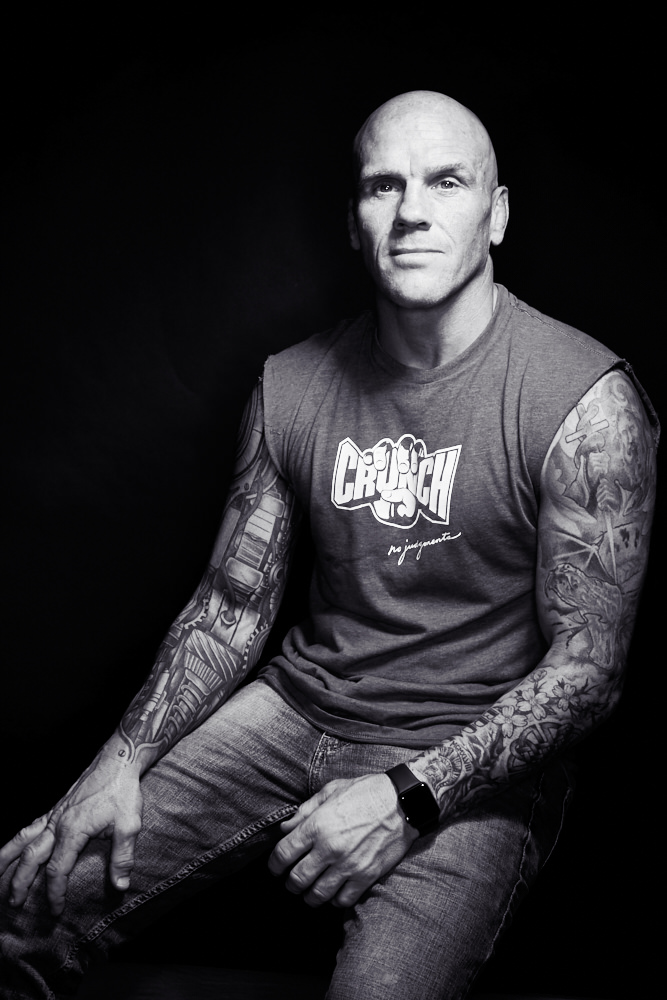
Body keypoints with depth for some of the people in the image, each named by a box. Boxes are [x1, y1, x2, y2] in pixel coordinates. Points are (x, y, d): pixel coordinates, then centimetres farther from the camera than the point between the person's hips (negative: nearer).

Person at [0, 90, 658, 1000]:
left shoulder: (588, 403, -13)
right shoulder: (291, 386, 2)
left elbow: (587, 669, -13)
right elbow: (232, 609, 7)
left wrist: (406, 797, -21)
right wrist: (125, 760, -6)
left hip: (478, 762, -3)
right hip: (300, 709, 4)